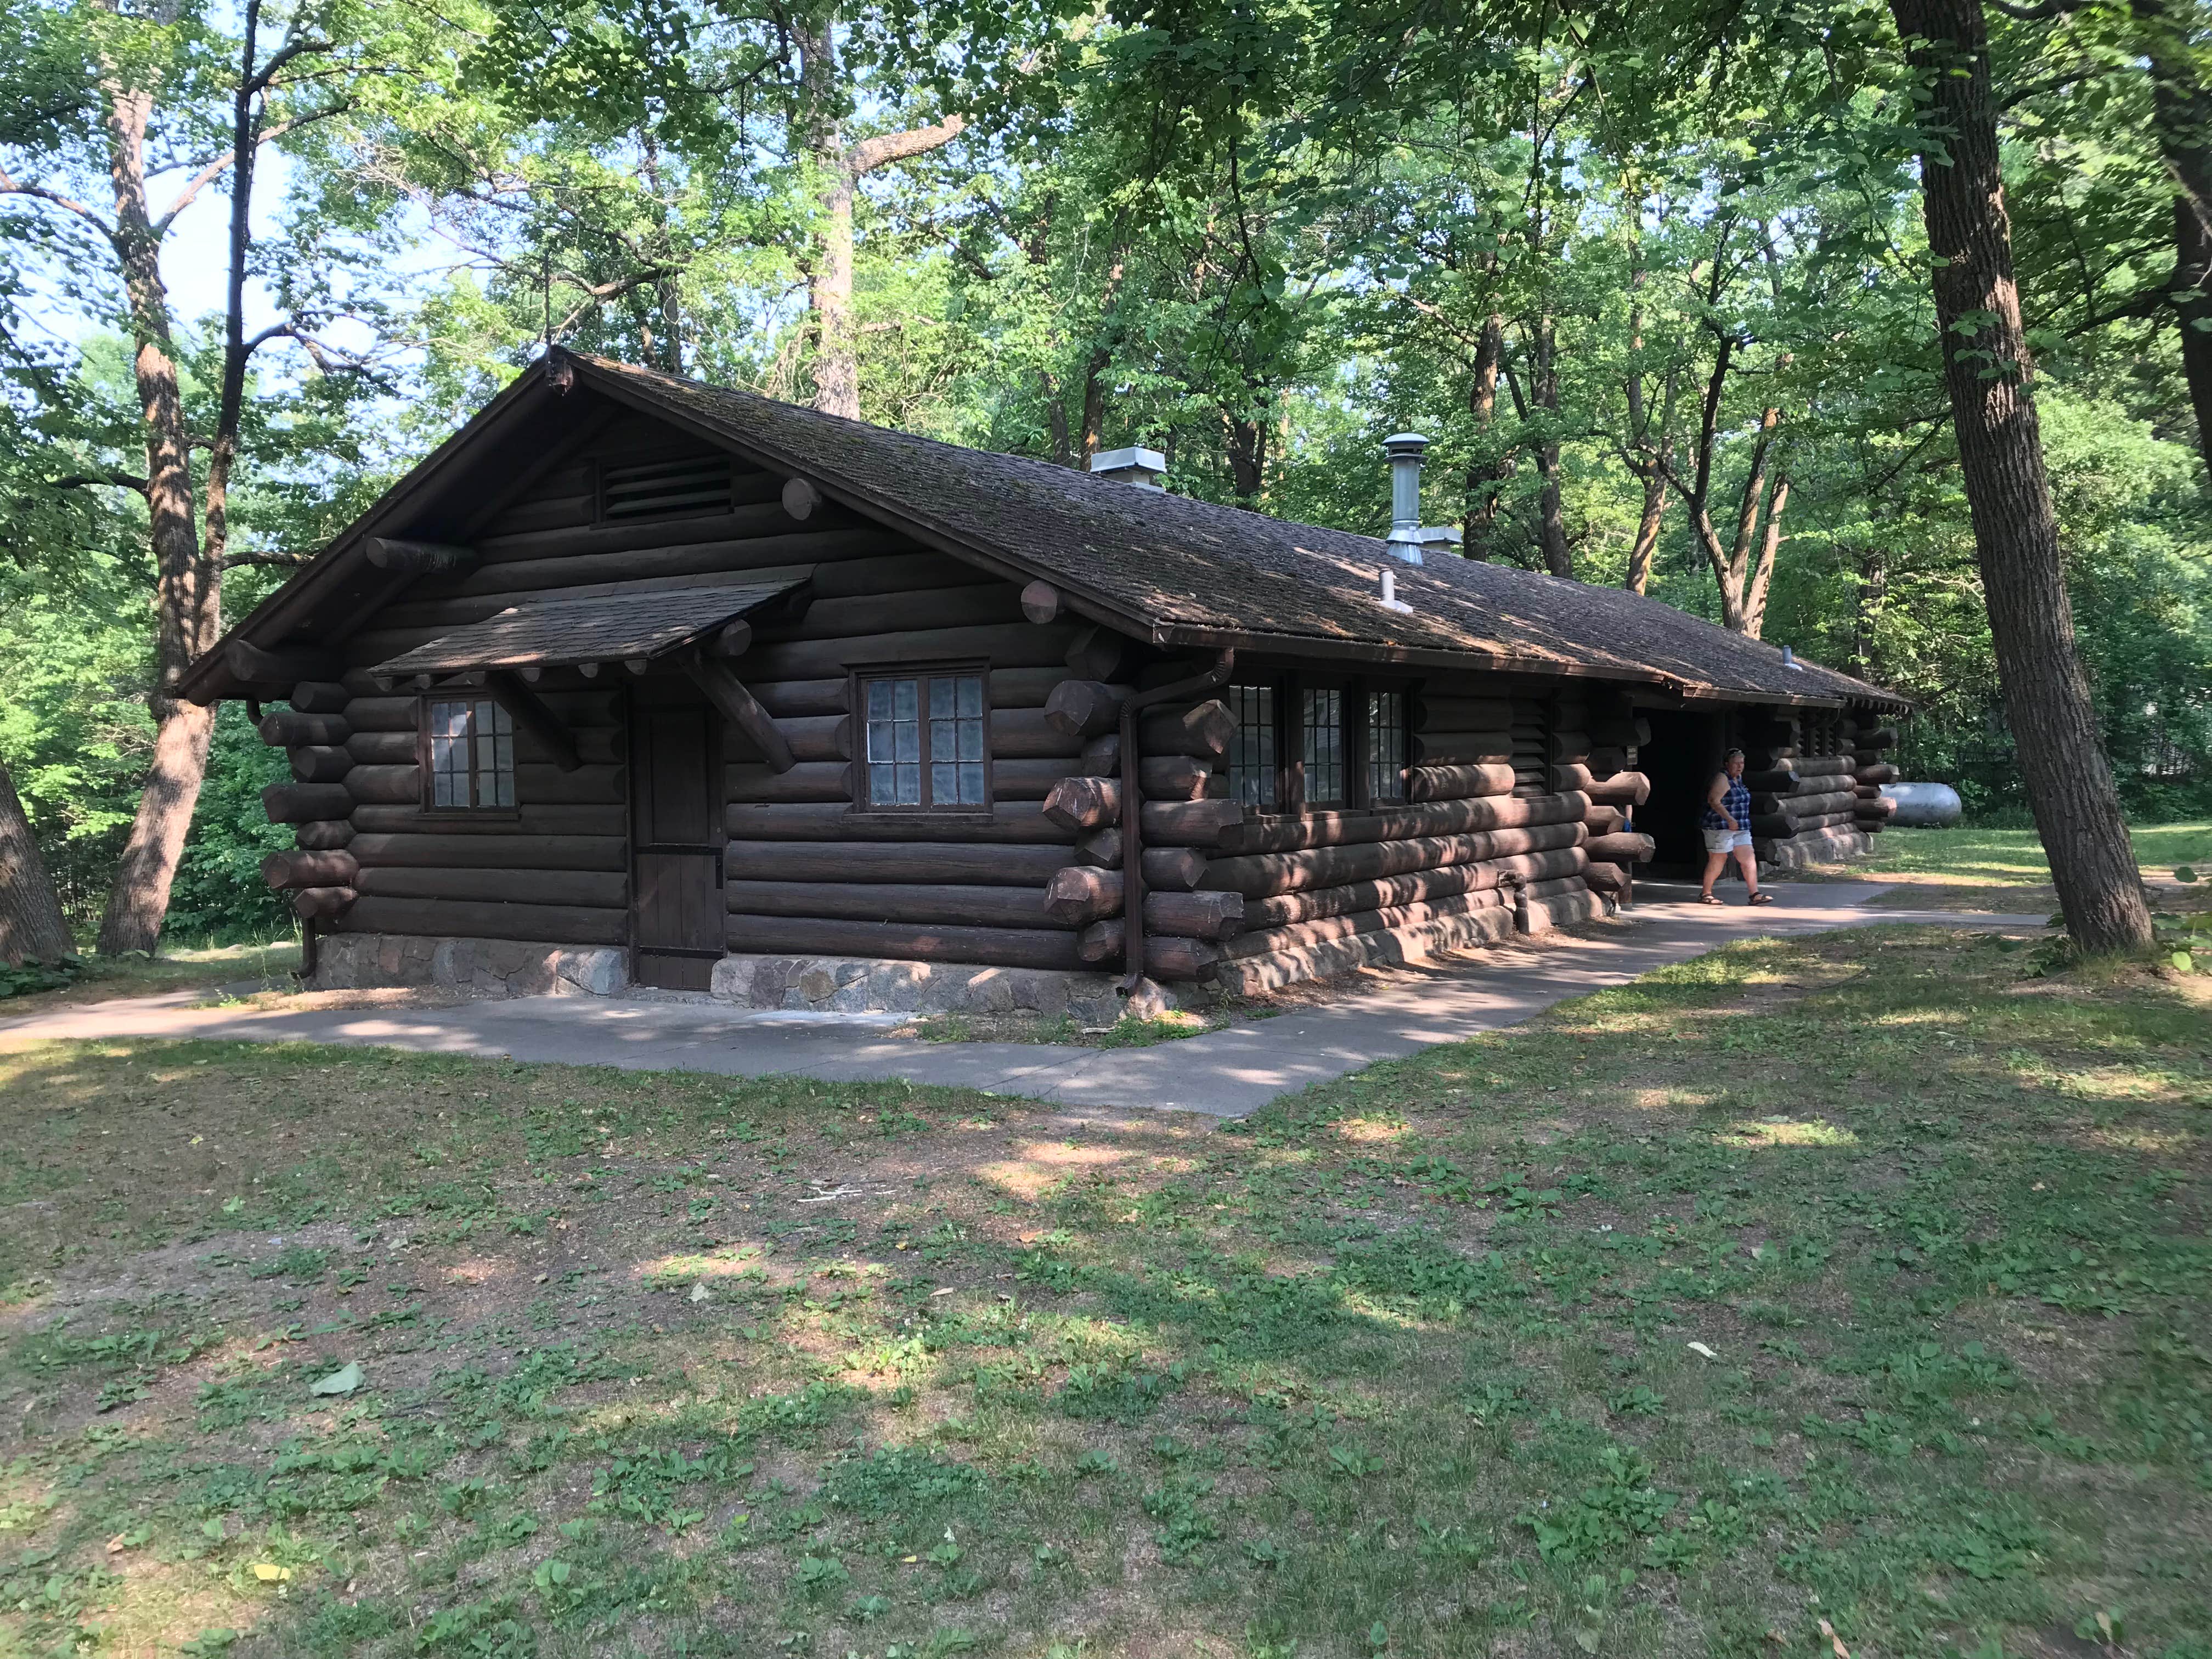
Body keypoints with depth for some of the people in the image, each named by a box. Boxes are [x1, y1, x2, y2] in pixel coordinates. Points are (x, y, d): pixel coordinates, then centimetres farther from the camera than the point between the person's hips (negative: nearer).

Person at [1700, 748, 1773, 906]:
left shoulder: (1738, 778, 16)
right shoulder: (1722, 779, -13)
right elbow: (1714, 801, -24)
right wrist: (1729, 819, -30)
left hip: (1740, 828, 9)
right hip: (1721, 827, -9)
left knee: (1749, 859, 0)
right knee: (1717, 861, -2)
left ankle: (1755, 894, -1)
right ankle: (1705, 894, 8)